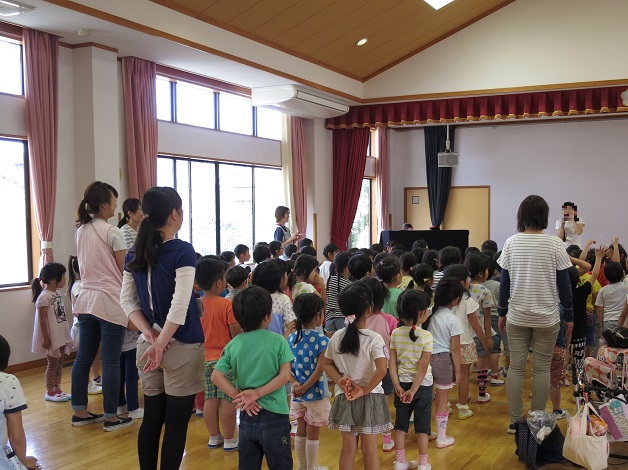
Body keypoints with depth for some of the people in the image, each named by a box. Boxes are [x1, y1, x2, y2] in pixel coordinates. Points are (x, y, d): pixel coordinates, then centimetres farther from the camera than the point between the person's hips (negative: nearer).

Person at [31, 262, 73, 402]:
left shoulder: (59, 293, 8)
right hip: (52, 337, -8)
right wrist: (46, 338, -18)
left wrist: (65, 335, 15)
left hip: (61, 336, 8)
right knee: (52, 364, 1)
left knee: (60, 363, 13)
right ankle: (49, 392, 12)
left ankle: (57, 389, 22)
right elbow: (42, 319, -18)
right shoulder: (44, 297, -18)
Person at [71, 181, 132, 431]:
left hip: (86, 300, 8)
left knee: (83, 357, 13)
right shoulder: (112, 232, -12)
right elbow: (126, 272, -7)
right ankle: (111, 417, 7)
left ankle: (80, 412, 23)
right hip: (110, 301, -8)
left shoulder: (80, 231, 10)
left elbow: (86, 266, 15)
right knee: (111, 361, -1)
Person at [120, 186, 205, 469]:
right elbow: (180, 305, -20)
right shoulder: (183, 251, -13)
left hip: (146, 345, 6)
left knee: (151, 418, 16)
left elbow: (127, 300, 6)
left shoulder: (134, 254, 6)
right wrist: (162, 344, -17)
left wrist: (150, 333, -3)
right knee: (176, 423, 4)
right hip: (181, 347, -6)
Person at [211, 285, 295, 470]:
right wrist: (257, 394, -13)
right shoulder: (278, 341, -10)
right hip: (274, 417, -3)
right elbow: (284, 376, -14)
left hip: (247, 417, 4)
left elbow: (216, 376, -5)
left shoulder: (233, 344, -1)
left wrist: (240, 397, -7)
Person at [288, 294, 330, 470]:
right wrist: (304, 388, -14)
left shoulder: (291, 337, -1)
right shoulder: (321, 340, -16)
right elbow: (319, 370, -19)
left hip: (297, 394, 5)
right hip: (315, 394, -5)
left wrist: (295, 383, -10)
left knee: (301, 431, 19)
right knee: (312, 434, 9)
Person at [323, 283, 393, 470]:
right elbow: (382, 369, -26)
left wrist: (340, 380, -6)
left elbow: (327, 364, 5)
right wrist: (365, 390, -16)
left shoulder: (336, 337, -2)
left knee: (348, 448, 14)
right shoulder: (374, 338, -17)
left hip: (344, 398, 4)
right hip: (370, 399, -3)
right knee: (369, 449, 9)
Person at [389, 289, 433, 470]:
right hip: (422, 385, -4)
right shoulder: (426, 336, -15)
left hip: (402, 383, 4)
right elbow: (423, 367, -17)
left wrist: (397, 386, -5)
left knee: (401, 424, 14)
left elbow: (392, 363, -6)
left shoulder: (395, 334, -4)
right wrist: (413, 390, -13)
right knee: (422, 425, 9)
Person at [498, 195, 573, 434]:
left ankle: (515, 422, 12)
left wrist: (502, 312, 11)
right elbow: (564, 284, -4)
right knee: (542, 369, 7)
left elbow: (505, 281, 2)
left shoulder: (511, 243, -2)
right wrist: (569, 315, 5)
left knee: (516, 367, 8)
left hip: (517, 316, 2)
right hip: (546, 317, -2)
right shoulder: (554, 244, -7)